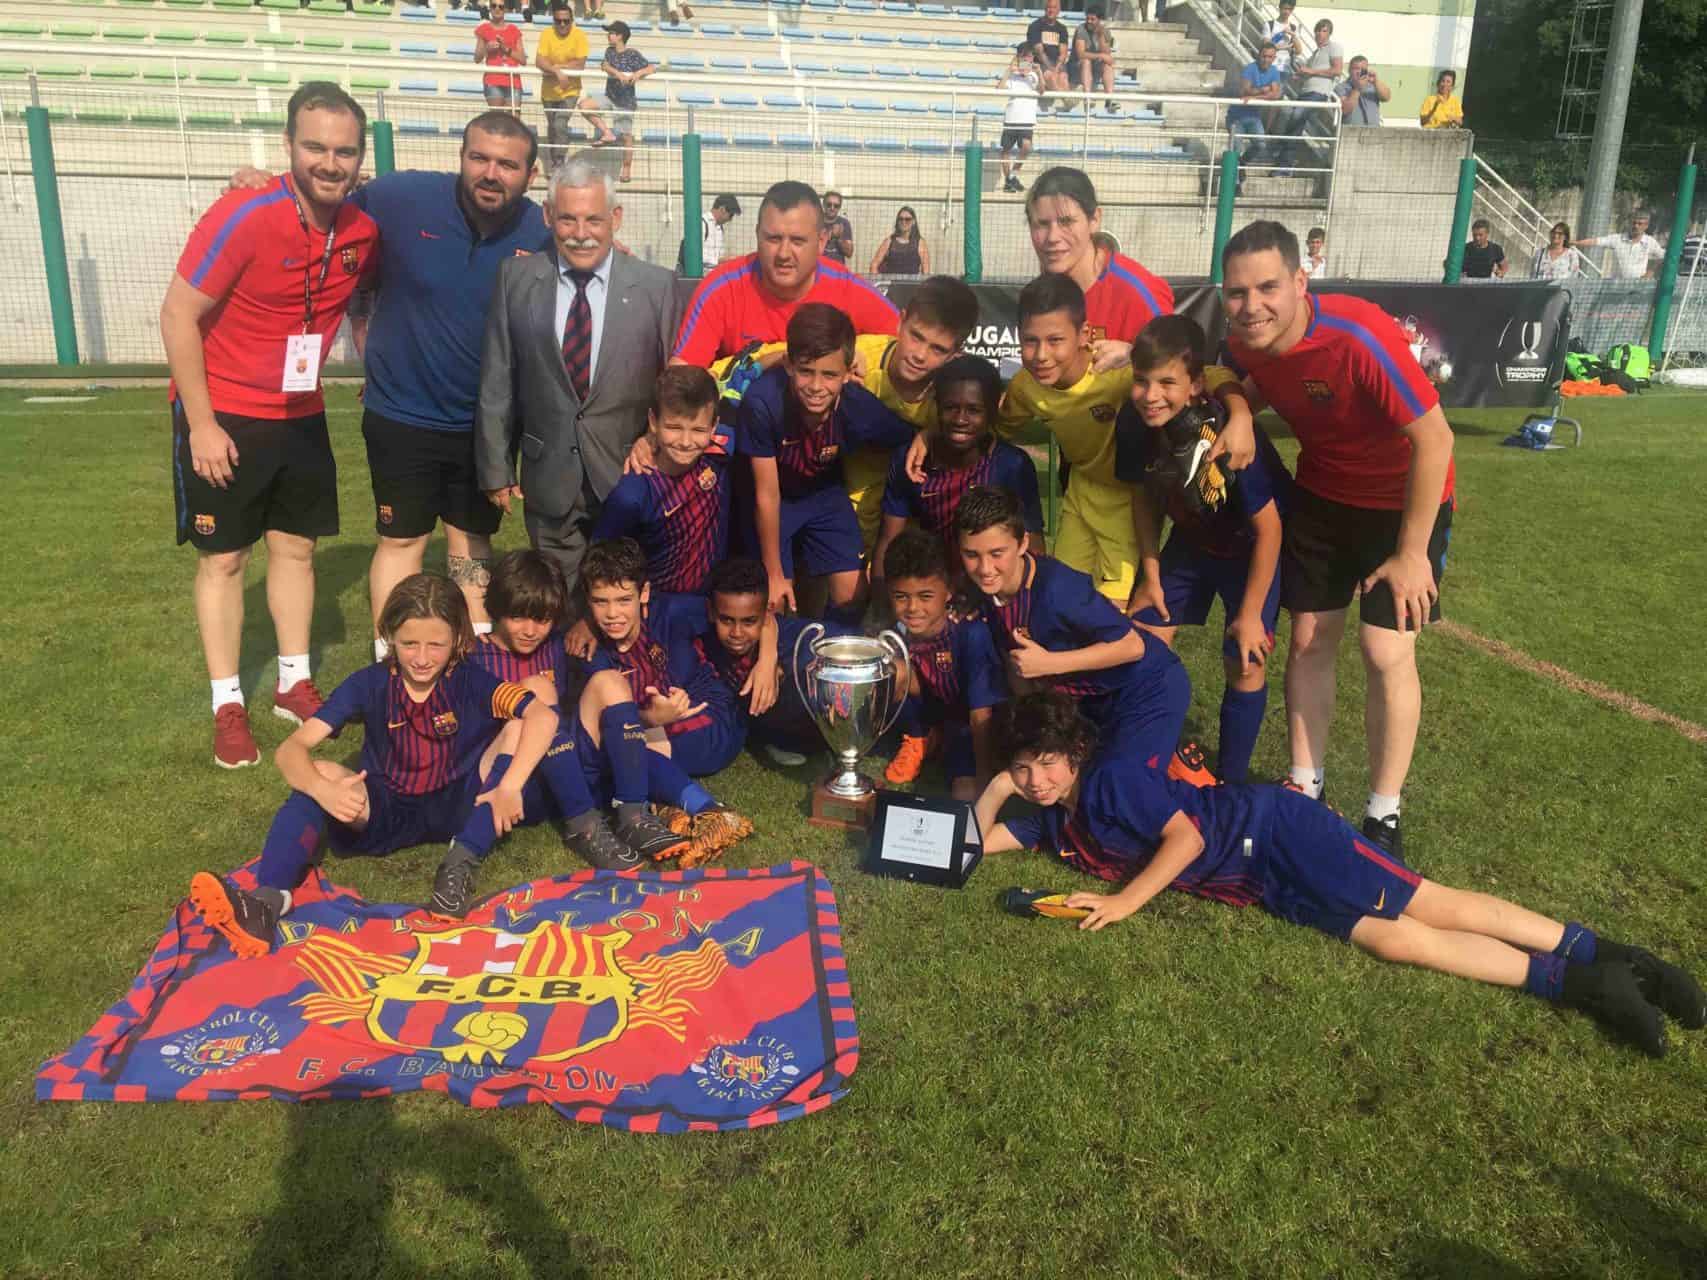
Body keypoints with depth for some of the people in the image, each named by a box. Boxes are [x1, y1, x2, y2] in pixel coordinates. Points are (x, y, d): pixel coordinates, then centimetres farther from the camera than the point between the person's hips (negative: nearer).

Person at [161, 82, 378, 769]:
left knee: (296, 547, 13)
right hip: (222, 417, -5)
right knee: (223, 558, 3)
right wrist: (201, 423, -18)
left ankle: (294, 684, 27)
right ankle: (227, 706, 14)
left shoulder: (362, 230, -5)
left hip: (300, 416, 5)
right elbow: (178, 315, -18)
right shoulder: (243, 217, -22)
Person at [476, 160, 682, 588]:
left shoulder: (656, 285, -4)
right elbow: (497, 381, 3)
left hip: (630, 474, -1)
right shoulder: (516, 278, 0)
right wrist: (495, 468, 2)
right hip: (549, 477, 1)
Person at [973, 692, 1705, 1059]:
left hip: (1272, 832, -6)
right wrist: (997, 787, -3)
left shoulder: (1110, 774, -16)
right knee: (1389, 939, -5)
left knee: (1427, 906, -13)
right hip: (1271, 894, 6)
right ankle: (1578, 982, -2)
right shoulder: (1054, 821, 8)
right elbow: (978, 841, 12)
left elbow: (1186, 836, -19)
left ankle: (1600, 957, -3)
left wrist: (1125, 901, -19)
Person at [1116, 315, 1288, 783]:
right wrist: (1151, 574, 1)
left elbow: (1268, 530, -25)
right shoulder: (1134, 424, -22)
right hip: (1192, 539, 5)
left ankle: (1230, 782, 12)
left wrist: (1251, 614, -18)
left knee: (1244, 663, -7)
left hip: (1251, 547, -5)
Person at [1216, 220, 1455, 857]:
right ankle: (1304, 789, 24)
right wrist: (1235, 413, -14)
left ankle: (1384, 816, 9)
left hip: (1403, 498, -5)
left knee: (1386, 651, -7)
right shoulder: (1244, 341, -14)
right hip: (1320, 491, 6)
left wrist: (1412, 552, -21)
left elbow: (1435, 439, -27)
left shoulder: (1359, 336, -34)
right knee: (1309, 639, 8)